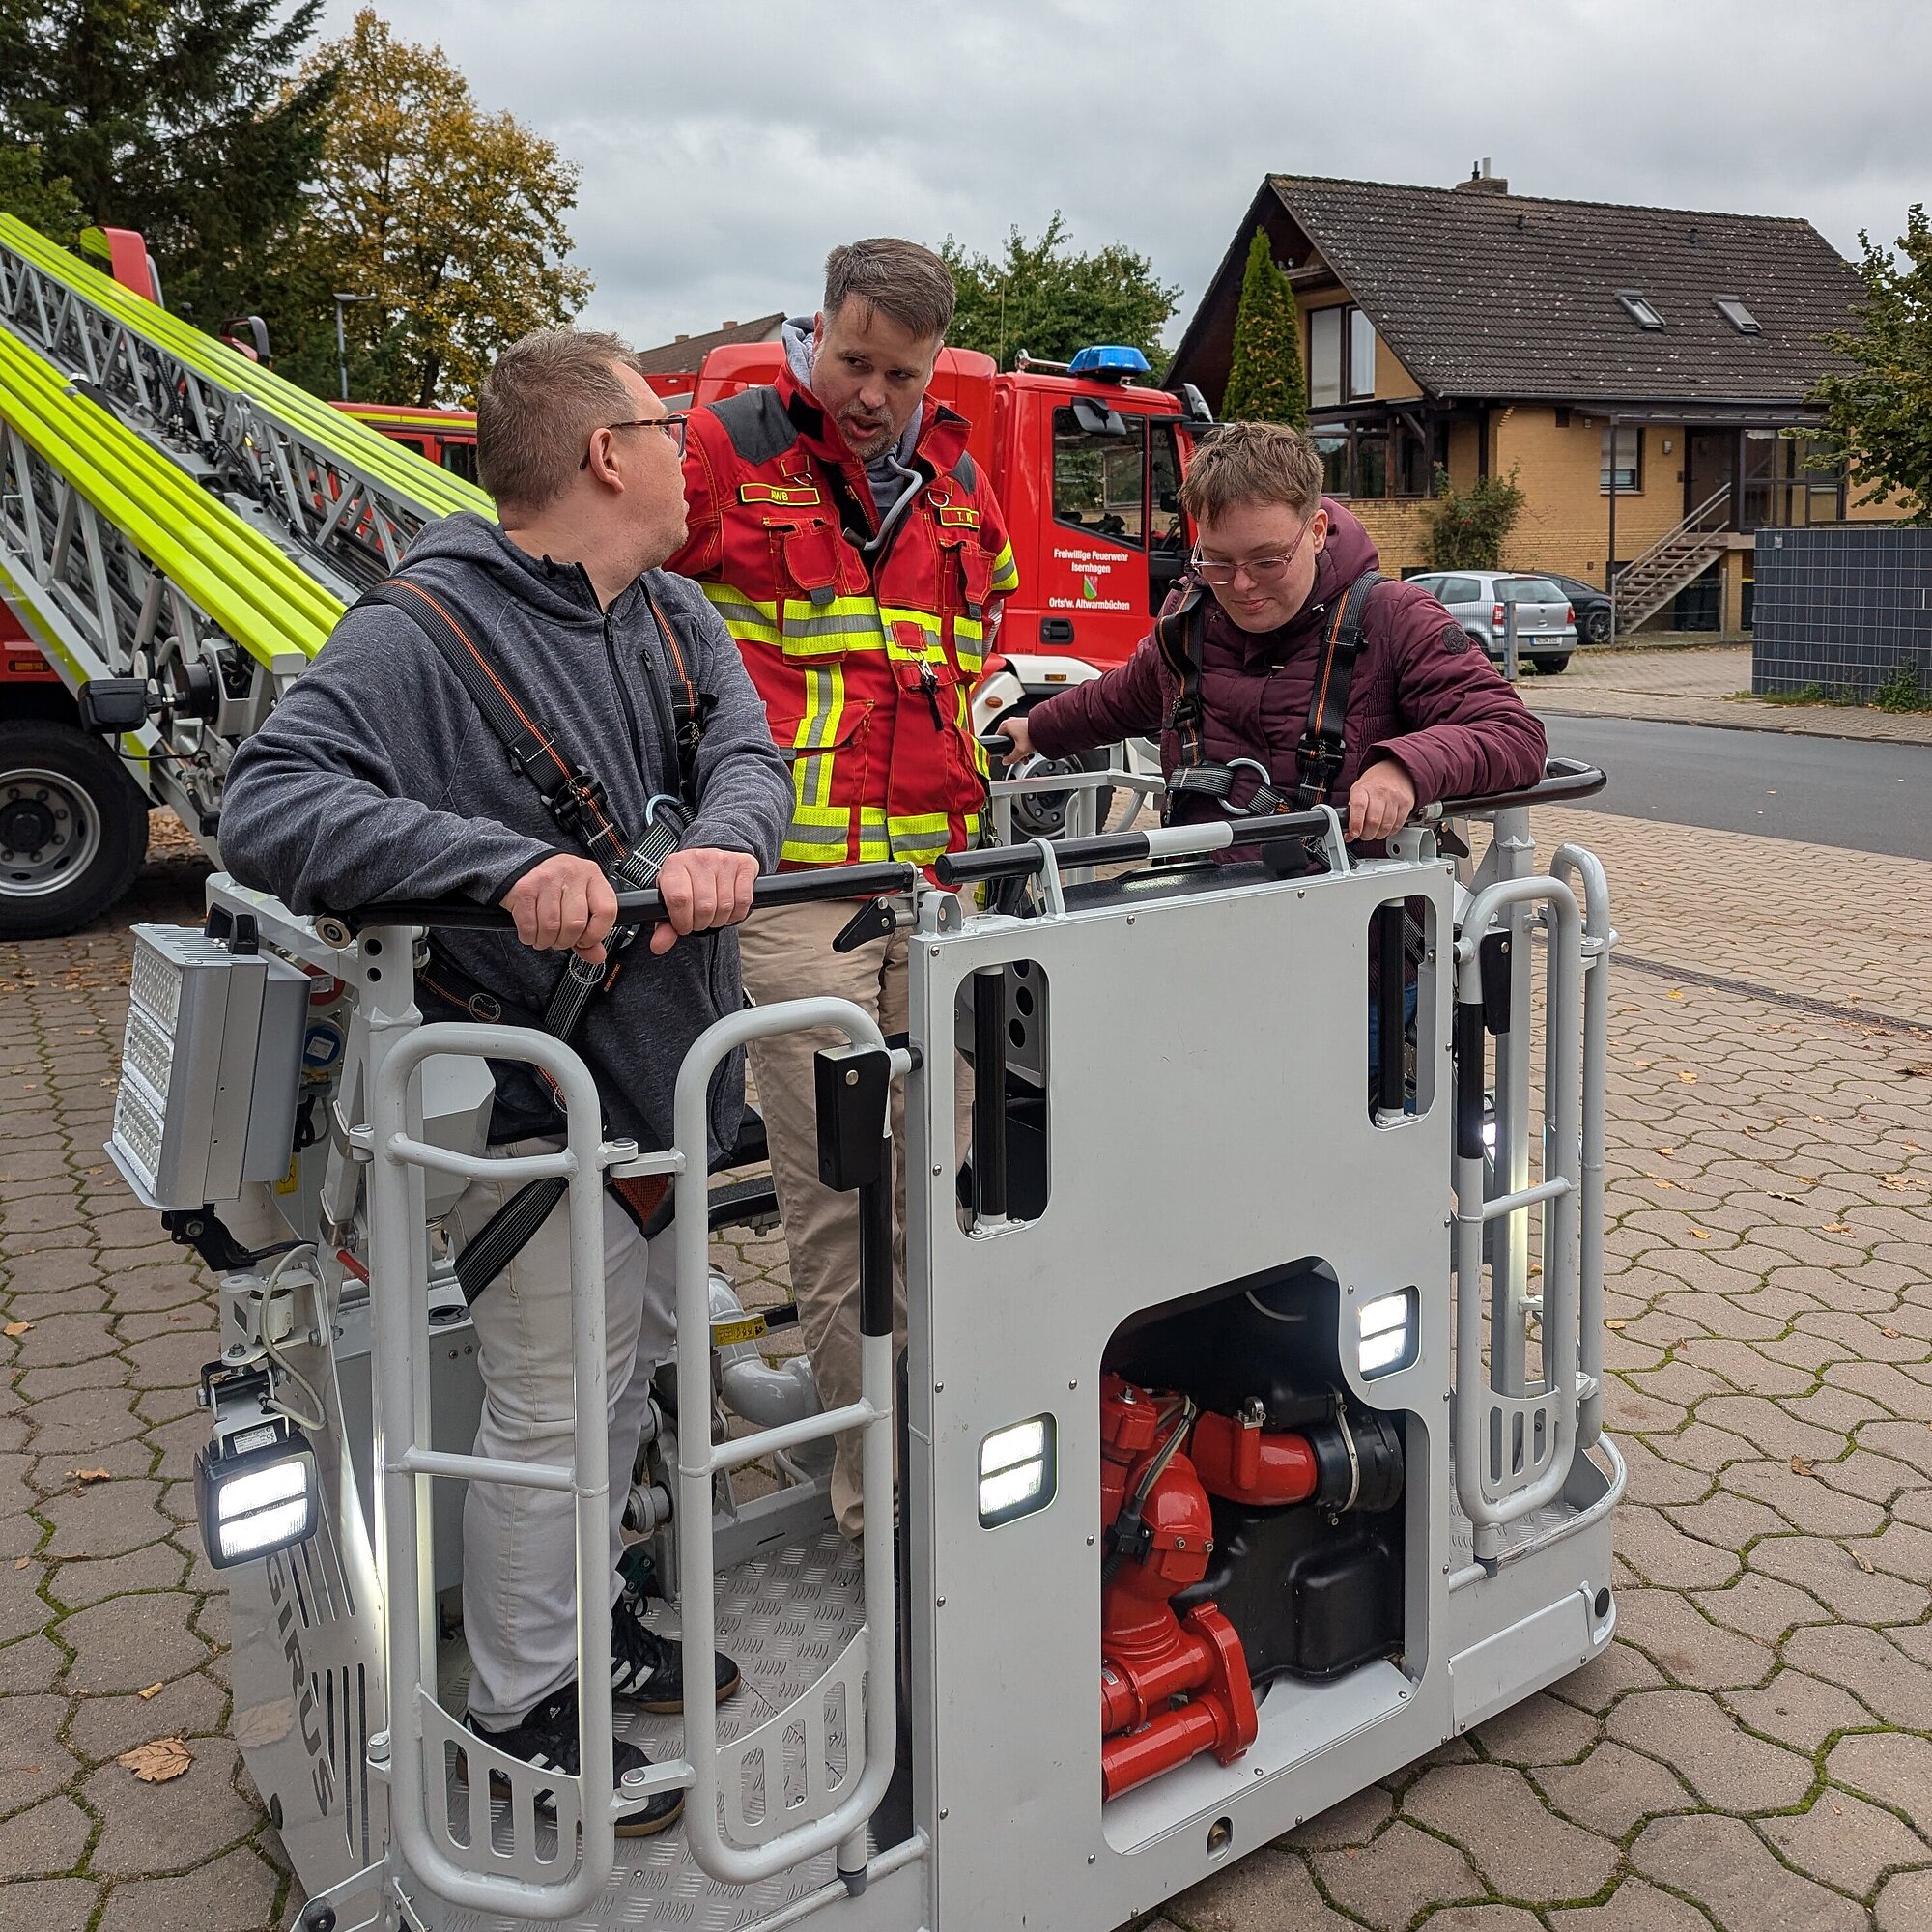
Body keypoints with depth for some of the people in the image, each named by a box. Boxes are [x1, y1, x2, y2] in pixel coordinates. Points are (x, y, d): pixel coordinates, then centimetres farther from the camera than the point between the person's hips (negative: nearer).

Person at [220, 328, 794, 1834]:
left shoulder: (675, 618, 5)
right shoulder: (419, 635, -18)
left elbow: (745, 750, -7)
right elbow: (268, 805, -28)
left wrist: (726, 839, -32)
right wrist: (508, 864, -41)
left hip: (665, 1068, 8)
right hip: (535, 1094, -8)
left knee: (637, 1357, 22)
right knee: (551, 1406, 2)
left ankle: (584, 1607, 44)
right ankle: (519, 1711, 24)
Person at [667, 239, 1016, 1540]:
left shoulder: (956, 474, 18)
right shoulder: (728, 453, 1)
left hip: (937, 869, 5)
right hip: (796, 871, -5)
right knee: (835, 1193, -2)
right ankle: (878, 1482, 9)